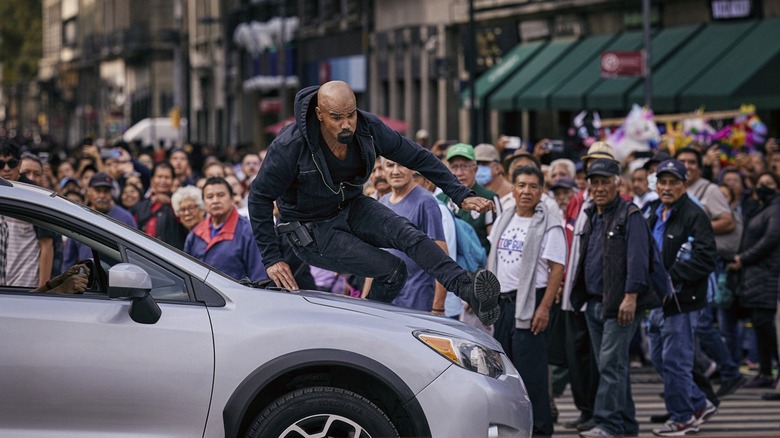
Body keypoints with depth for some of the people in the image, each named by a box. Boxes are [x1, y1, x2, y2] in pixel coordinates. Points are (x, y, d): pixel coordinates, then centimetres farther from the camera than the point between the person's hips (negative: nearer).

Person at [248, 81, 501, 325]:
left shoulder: (368, 128, -14)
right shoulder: (289, 146, -27)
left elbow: (418, 158, -2)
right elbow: (260, 197, -16)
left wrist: (461, 196, -8)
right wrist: (271, 259, -18)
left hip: (352, 208, 4)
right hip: (312, 229, -4)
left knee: (407, 235, -24)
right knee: (392, 270, -21)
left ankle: (466, 288, -37)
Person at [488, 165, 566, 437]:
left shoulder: (549, 226, -7)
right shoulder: (503, 221, 14)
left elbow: (557, 269, -12)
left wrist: (544, 307, -19)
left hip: (529, 302, -7)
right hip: (500, 302, 7)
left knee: (530, 369, -7)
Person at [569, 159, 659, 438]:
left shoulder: (629, 216, -8)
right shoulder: (590, 216, 17)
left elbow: (637, 260, -15)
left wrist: (630, 297, -22)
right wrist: (570, 281, 18)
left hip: (619, 304, -8)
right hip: (593, 303, 8)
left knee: (611, 363, -13)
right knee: (611, 365, 11)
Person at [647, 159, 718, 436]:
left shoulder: (694, 216, -12)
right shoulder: (656, 217, 16)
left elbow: (705, 260, -21)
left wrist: (671, 278, -22)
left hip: (682, 301, -9)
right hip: (659, 301, 9)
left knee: (675, 361, -4)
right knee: (659, 358, 14)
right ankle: (699, 405, 27)